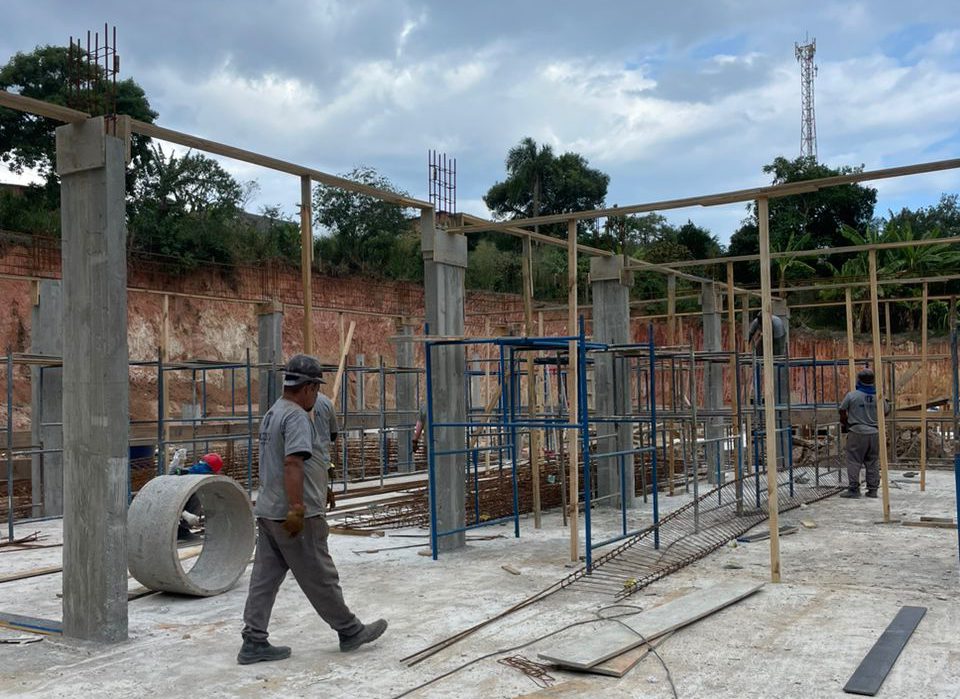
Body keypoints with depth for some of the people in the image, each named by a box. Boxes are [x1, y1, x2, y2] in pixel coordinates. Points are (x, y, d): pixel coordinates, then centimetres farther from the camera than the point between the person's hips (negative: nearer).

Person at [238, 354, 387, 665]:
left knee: (265, 577, 9)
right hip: (294, 516, -9)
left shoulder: (271, 414, 16)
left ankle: (254, 642, 11)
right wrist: (297, 509, -29)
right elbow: (293, 464, -26)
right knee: (320, 578, 2)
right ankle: (350, 631, 15)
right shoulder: (296, 417, -15)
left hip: (267, 511, 9)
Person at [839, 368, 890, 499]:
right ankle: (872, 489, 14)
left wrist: (844, 423, 20)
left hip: (857, 433, -4)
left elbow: (842, 411, 1)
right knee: (872, 463, 11)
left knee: (854, 461, 1)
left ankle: (853, 489, -3)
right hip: (874, 433, 4)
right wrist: (887, 403, 38)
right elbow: (885, 411, 16)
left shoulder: (852, 395, -9)